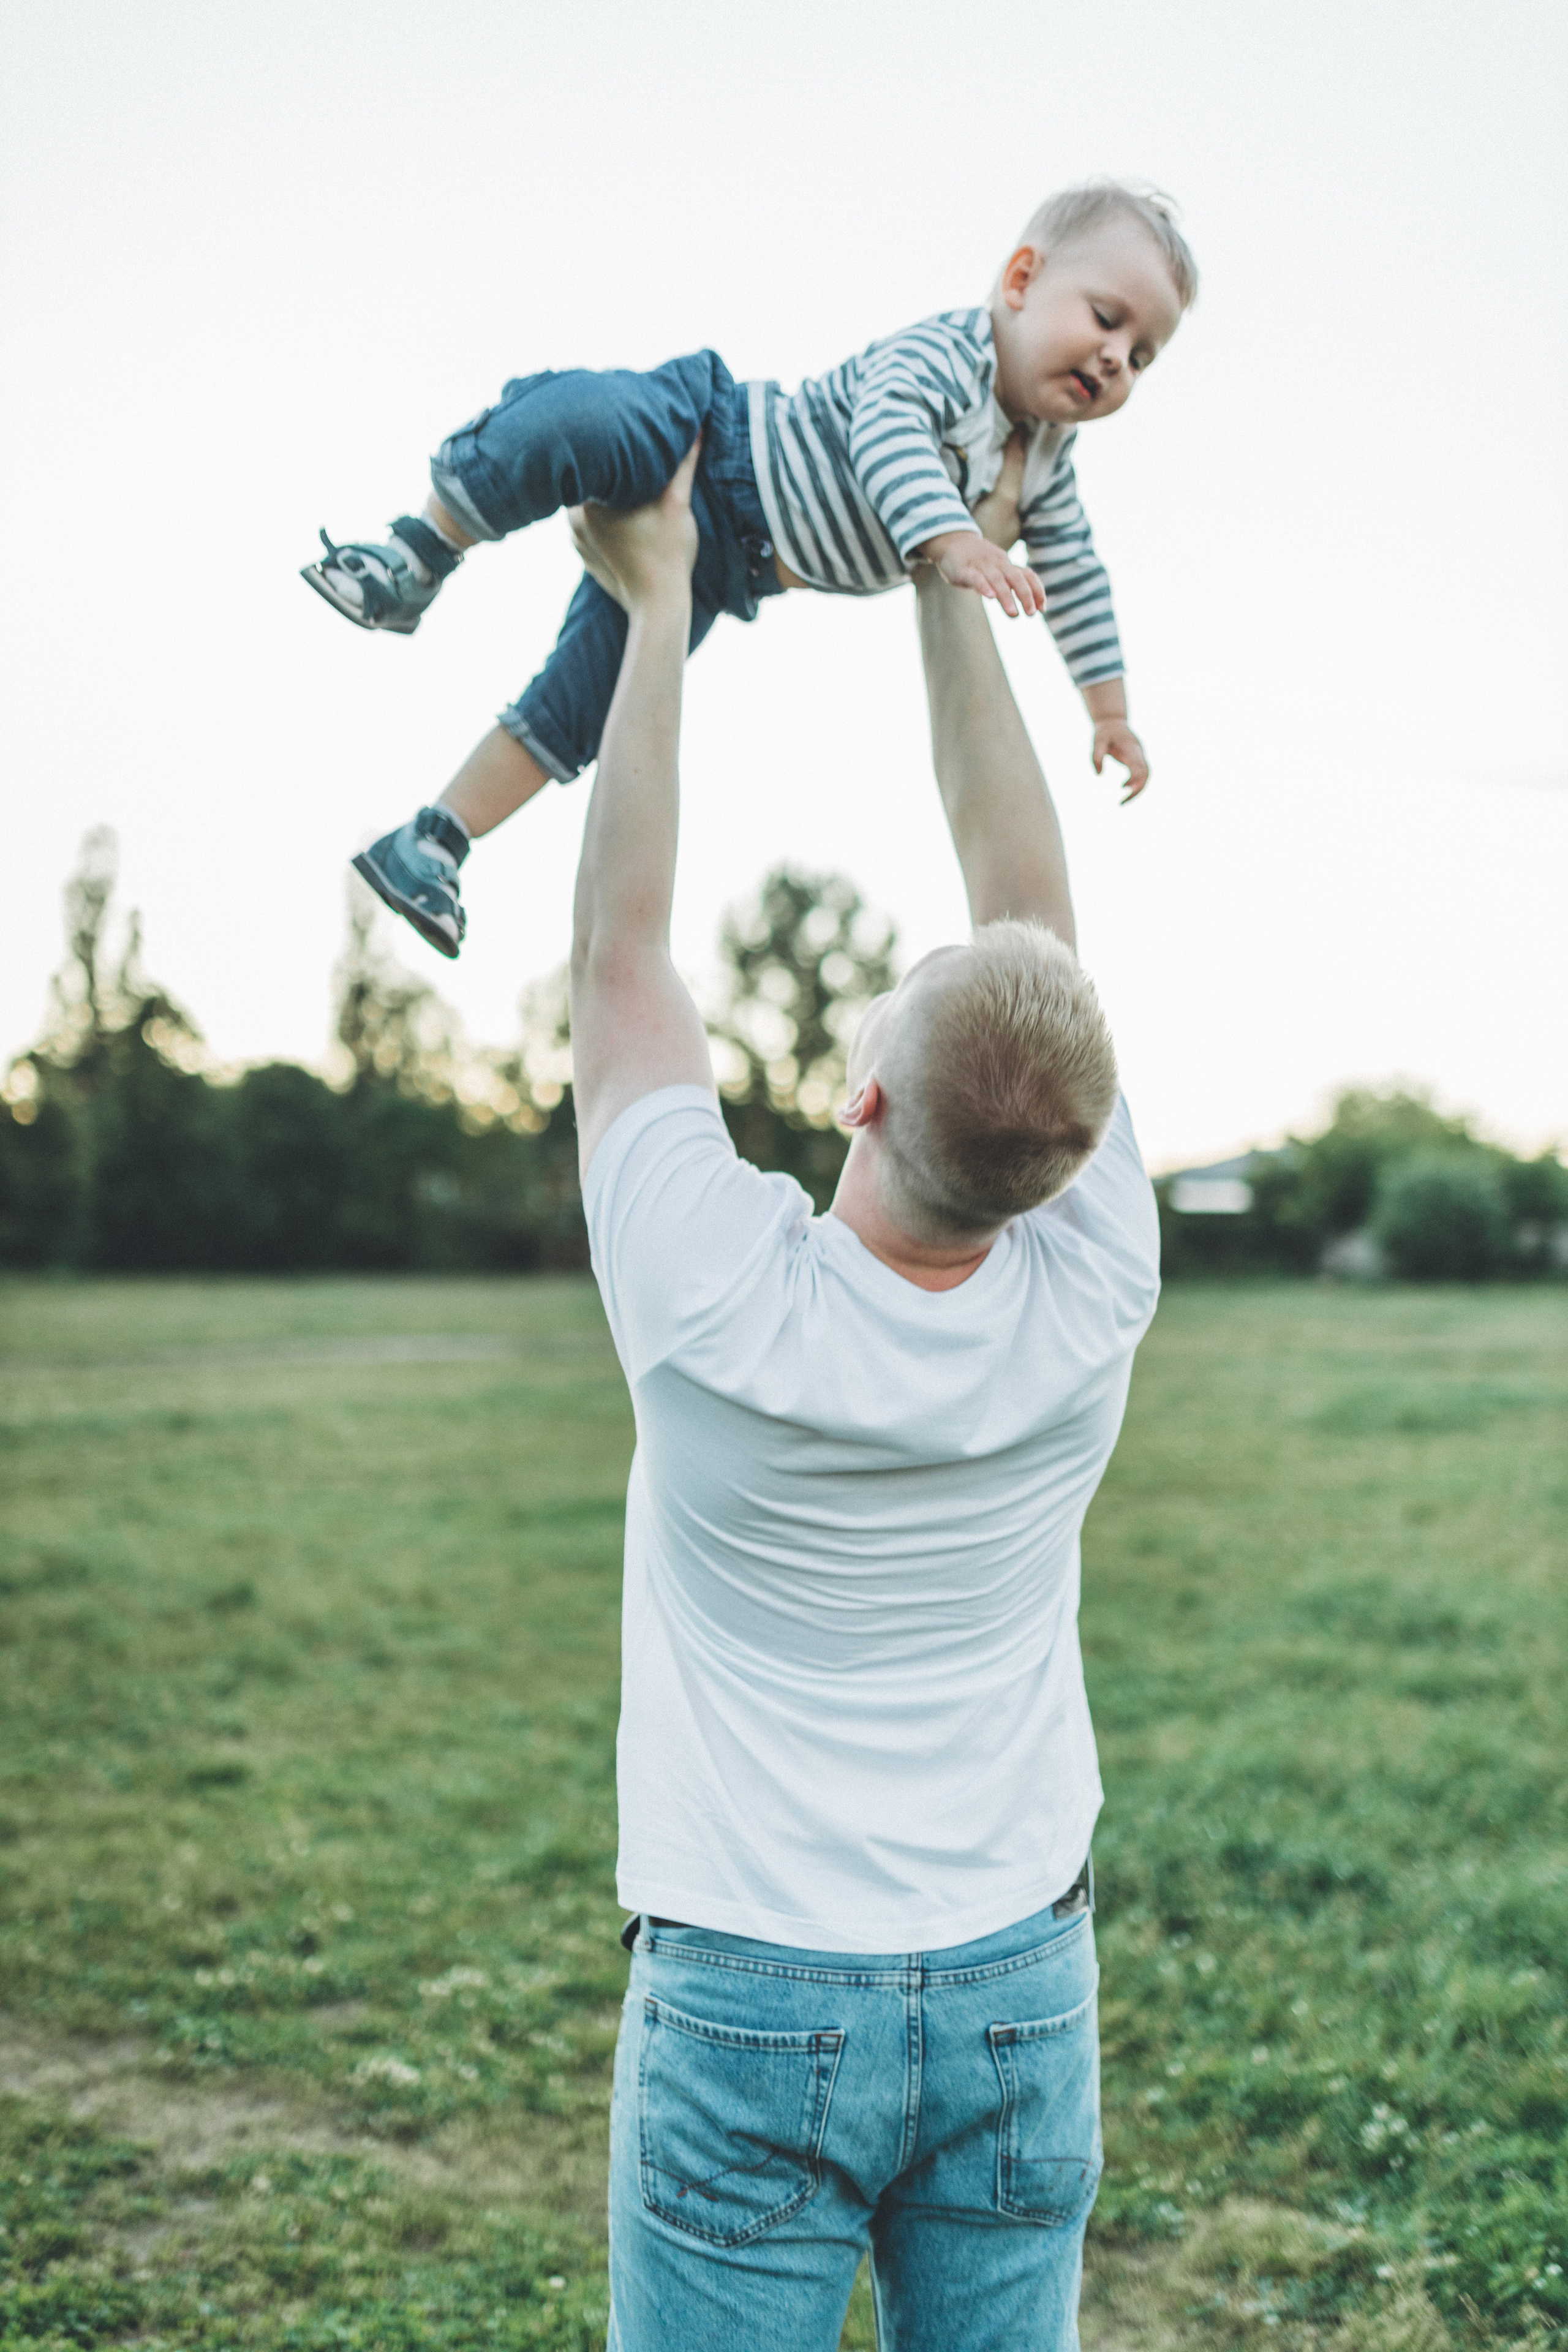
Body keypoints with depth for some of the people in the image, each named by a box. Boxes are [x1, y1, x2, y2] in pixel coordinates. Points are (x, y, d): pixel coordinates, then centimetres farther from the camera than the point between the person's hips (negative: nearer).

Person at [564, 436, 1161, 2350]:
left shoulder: (718, 1309, -21)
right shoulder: (1088, 1308, -12)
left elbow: (616, 948, -8)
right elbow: (1034, 911, -2)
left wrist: (658, 603, 0)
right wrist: (953, 583, 6)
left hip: (745, 2003, -3)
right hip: (1020, 1994, 3)